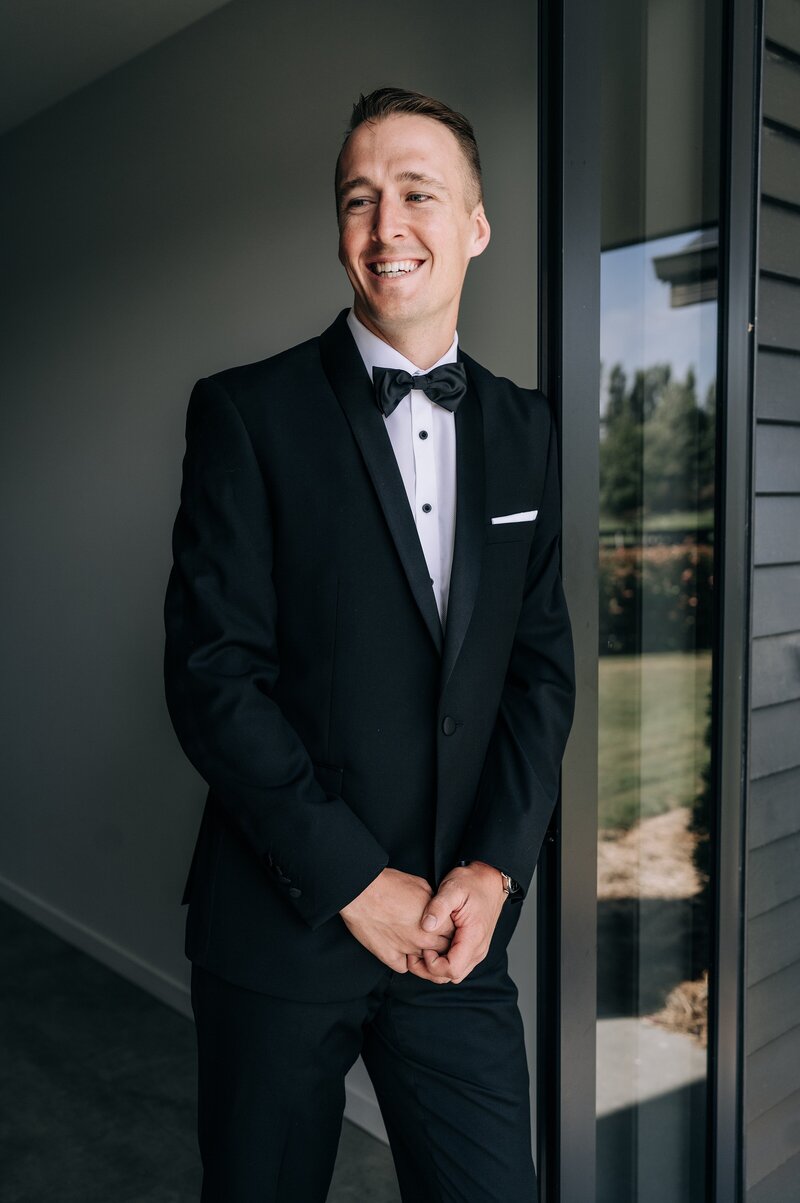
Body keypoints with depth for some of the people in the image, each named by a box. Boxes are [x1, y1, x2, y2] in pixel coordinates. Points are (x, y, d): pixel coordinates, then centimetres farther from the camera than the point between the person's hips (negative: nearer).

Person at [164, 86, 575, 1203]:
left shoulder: (524, 428, 7)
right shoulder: (248, 410, -6)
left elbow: (543, 663, 5)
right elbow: (213, 672, -12)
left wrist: (494, 866, -7)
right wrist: (356, 882, -13)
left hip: (462, 925, 3)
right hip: (282, 923, -2)